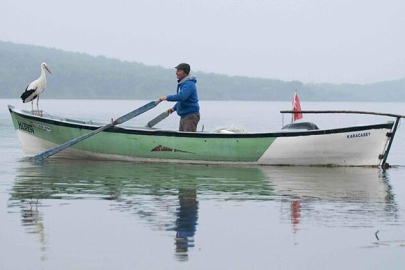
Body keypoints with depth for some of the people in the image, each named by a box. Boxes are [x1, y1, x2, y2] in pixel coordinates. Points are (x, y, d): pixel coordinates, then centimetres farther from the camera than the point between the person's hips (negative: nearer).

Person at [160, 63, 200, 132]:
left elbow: (182, 96, -31)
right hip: (184, 116, 11)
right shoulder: (181, 83, 16)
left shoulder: (189, 84, -18)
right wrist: (174, 108, 17)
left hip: (191, 116, -11)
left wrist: (167, 97, -22)